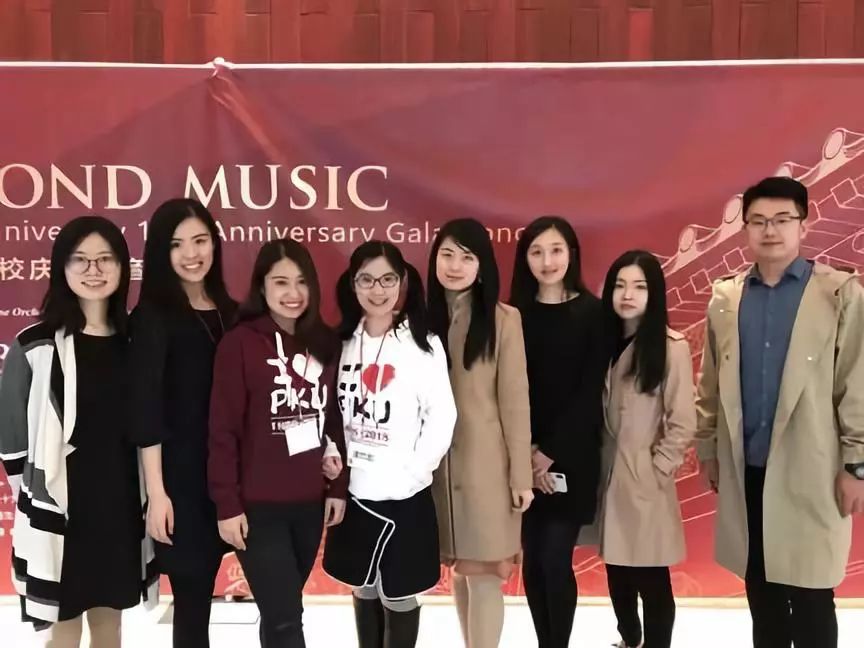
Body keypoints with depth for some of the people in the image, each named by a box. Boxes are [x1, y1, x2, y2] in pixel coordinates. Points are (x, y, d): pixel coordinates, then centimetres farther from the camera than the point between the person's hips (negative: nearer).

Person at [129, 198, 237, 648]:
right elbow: (146, 407, -11)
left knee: (201, 590, 13)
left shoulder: (229, 313, 10)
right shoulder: (152, 316, -6)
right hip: (179, 475, -5)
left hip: (226, 473, 5)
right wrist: (156, 491, -14)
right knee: (192, 597, 3)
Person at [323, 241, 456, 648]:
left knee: (399, 594, 8)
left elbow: (442, 416, -11)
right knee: (363, 590, 17)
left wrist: (413, 470, -15)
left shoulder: (423, 344, -8)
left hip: (403, 493, -4)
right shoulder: (343, 342, 4)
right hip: (353, 490, 4)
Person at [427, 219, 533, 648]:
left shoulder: (502, 320, -6)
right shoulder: (426, 318, 6)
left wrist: (521, 474, -8)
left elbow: (515, 400, -7)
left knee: (484, 573, -1)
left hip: (486, 463, -4)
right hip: (439, 463, 4)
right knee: (459, 570, 13)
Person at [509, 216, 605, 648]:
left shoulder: (592, 313, -2)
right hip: (525, 460, 3)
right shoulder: (515, 314, 5)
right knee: (532, 563, 8)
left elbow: (591, 392, -6)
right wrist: (527, 452, -9)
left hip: (571, 458, -3)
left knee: (555, 561, -3)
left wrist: (552, 452, -10)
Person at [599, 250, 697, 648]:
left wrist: (656, 469, -9)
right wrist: (598, 462, 4)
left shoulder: (671, 347, -10)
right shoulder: (606, 342, 7)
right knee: (617, 575, 16)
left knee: (652, 581, 3)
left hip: (645, 481, -5)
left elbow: (683, 425, -10)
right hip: (609, 474, 5)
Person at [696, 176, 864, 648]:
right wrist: (708, 449, 11)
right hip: (745, 469, 4)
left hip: (809, 470, -3)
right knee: (760, 590, 14)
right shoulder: (725, 298, 6)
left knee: (810, 596, 3)